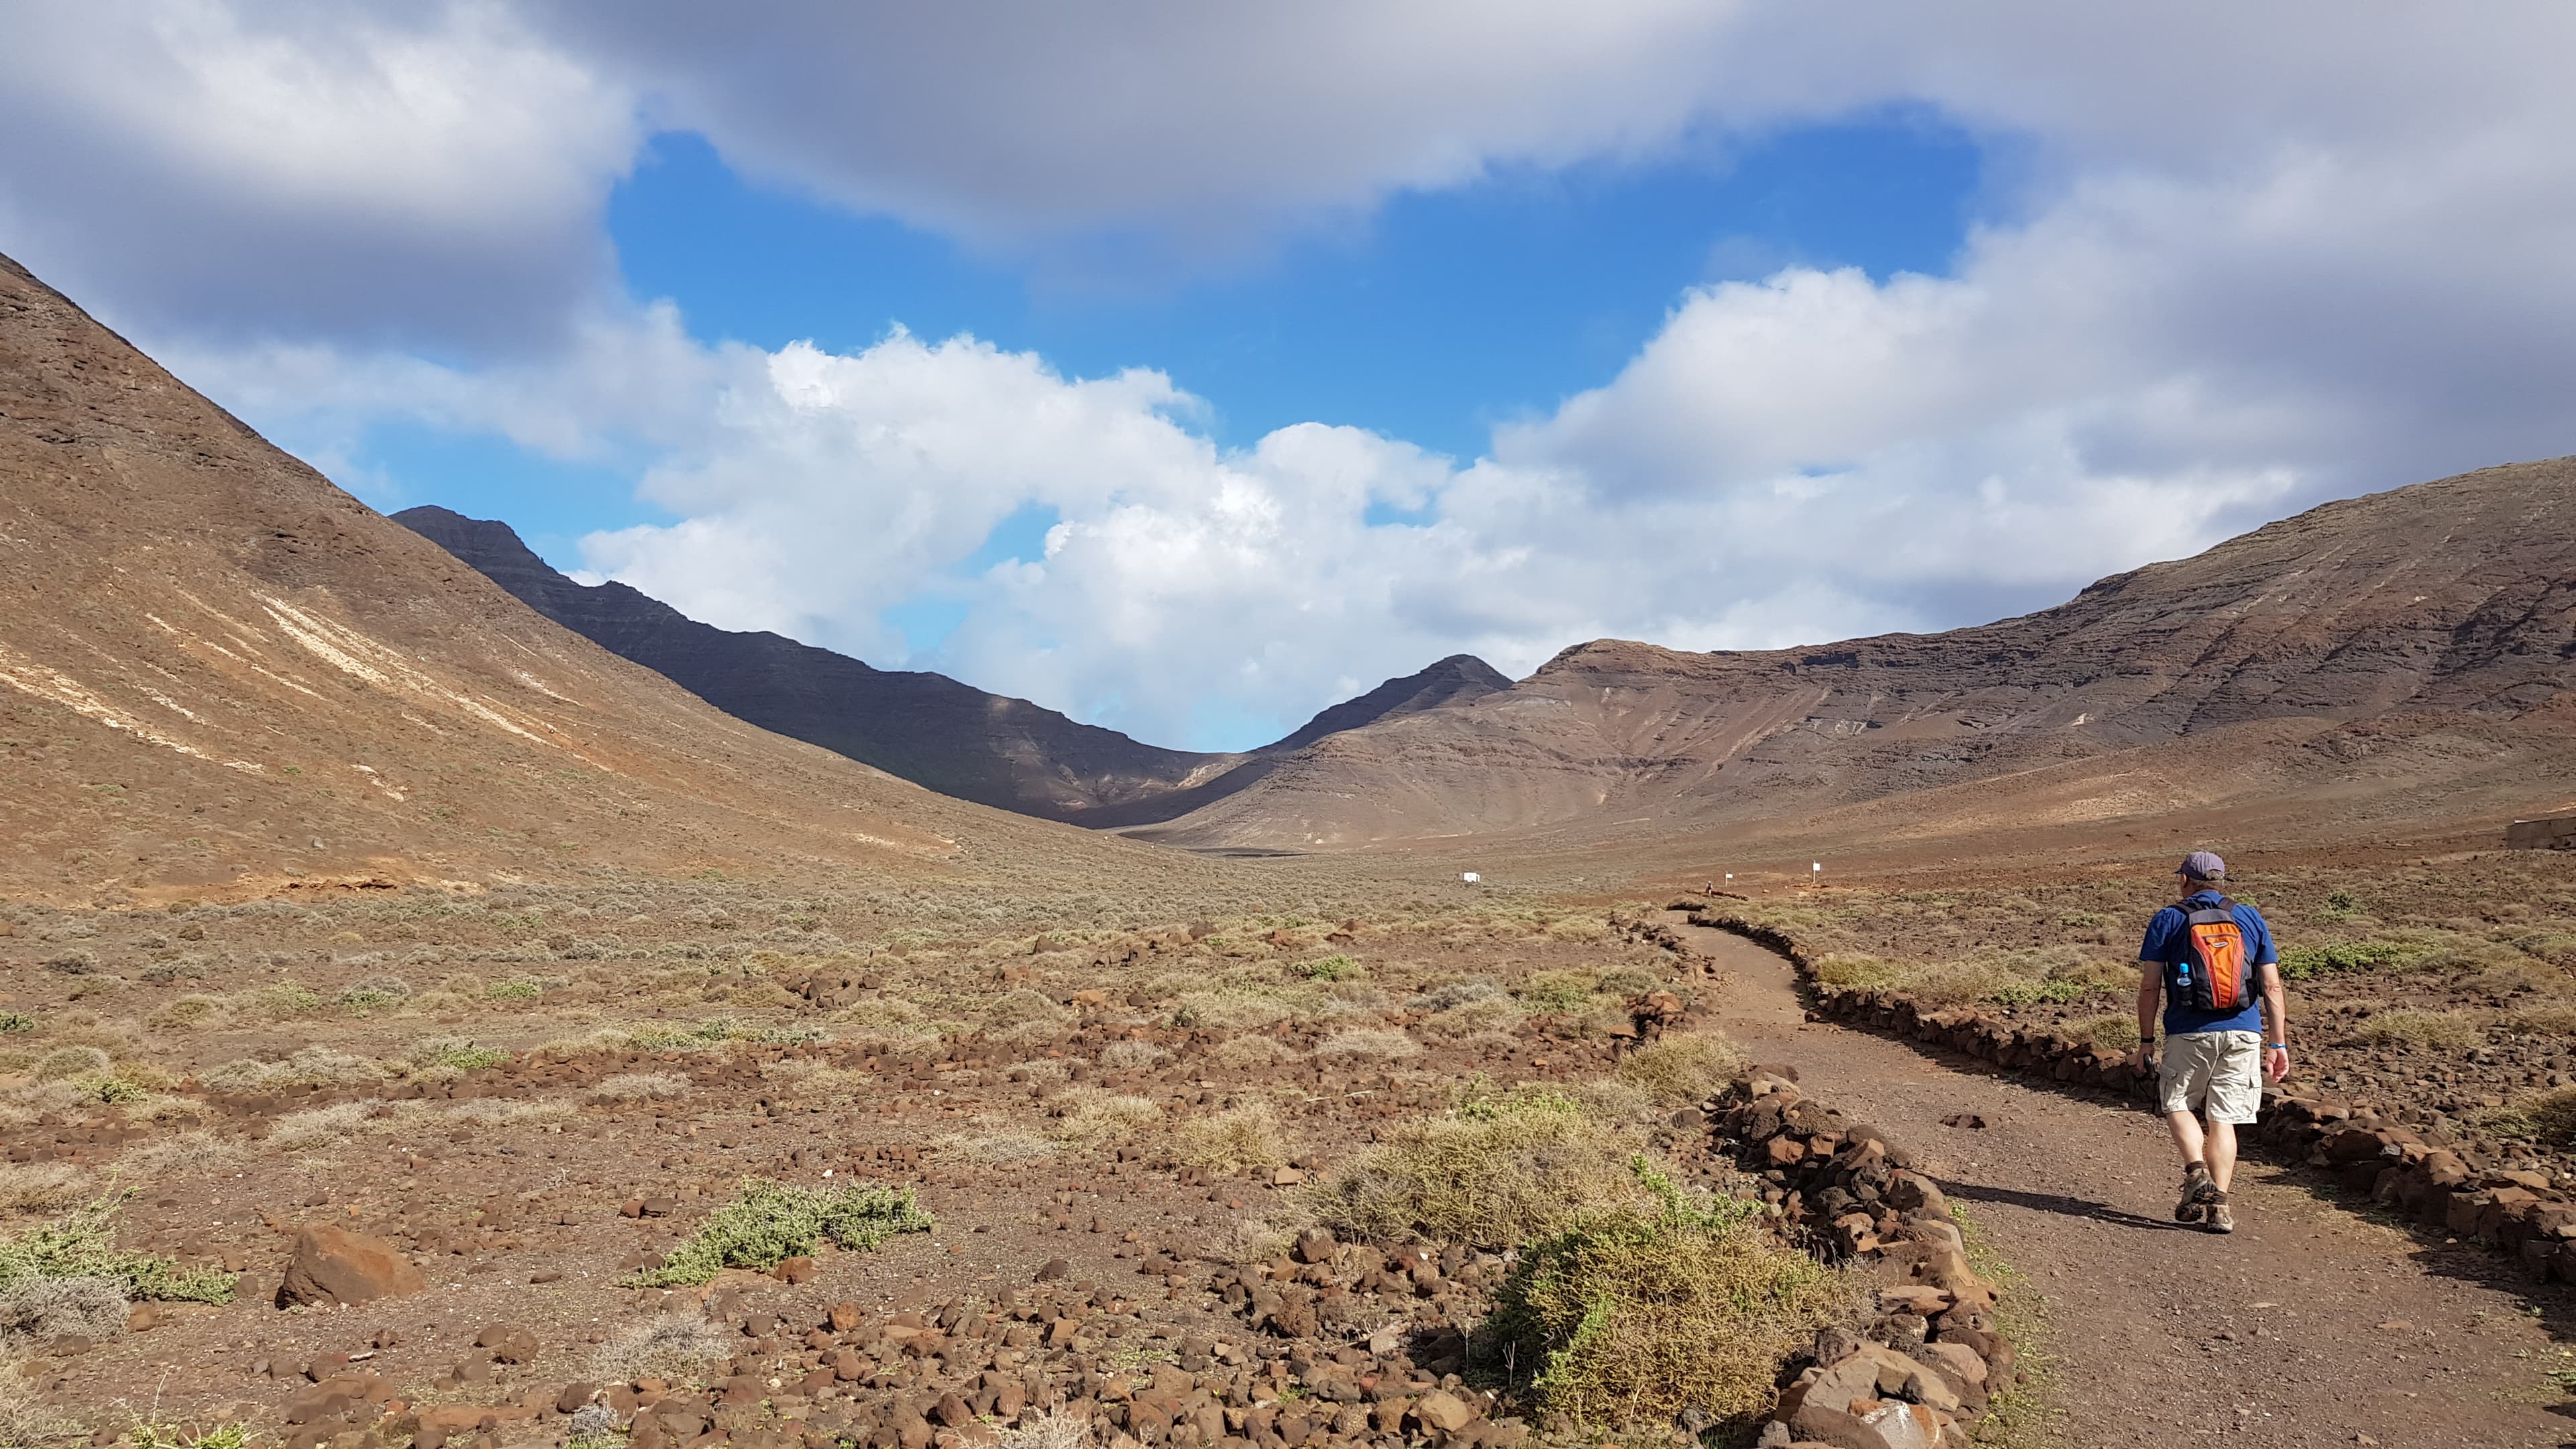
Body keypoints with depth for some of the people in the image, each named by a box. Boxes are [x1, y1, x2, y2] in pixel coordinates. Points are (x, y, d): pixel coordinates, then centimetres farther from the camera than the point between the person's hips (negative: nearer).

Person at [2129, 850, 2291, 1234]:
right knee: (2223, 1119, 8)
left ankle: (2197, 1174, -6)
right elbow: (2272, 986, 5)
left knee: (2178, 1104, 16)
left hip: (2189, 1033, -2)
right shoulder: (2251, 919, 9)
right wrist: (2278, 1044, 7)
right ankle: (2219, 1206, 4)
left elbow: (2150, 986, -1)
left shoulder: (2168, 920, 2)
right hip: (2243, 1033, 2)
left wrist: (2146, 1039, 6)